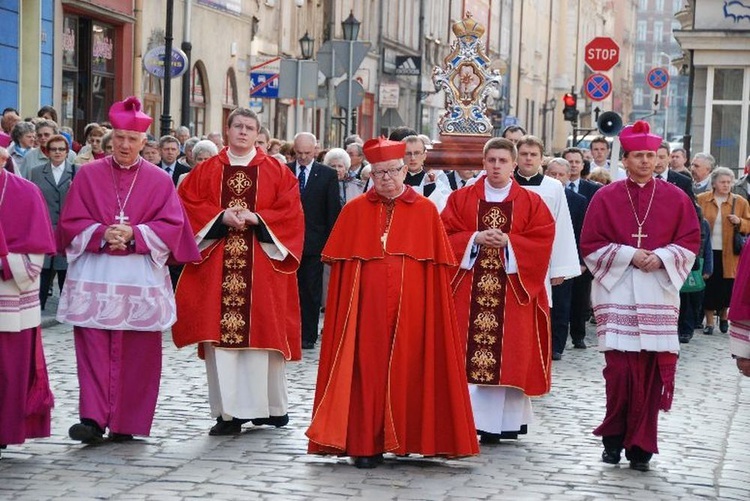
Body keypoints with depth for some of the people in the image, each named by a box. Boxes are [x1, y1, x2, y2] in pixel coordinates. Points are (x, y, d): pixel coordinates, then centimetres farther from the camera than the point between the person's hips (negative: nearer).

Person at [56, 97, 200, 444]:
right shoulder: (88, 175, 7)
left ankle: (125, 423, 8)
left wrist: (133, 235, -15)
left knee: (135, 354, 1)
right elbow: (71, 222, 3)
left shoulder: (159, 181, 8)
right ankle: (93, 419, -10)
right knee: (93, 348, -7)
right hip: (93, 277, 0)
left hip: (141, 278, 0)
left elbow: (171, 225, 0)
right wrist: (102, 234, -15)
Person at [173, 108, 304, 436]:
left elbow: (290, 212, 1)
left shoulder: (277, 172, 8)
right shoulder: (206, 171, 11)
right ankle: (228, 411, -1)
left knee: (260, 332, -2)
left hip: (261, 266, -1)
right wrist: (222, 217, -10)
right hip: (218, 265, 1)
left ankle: (271, 406, 9)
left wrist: (256, 218, -12)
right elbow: (187, 204, 4)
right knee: (220, 335, -4)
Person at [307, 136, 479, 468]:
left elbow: (437, 266, 3)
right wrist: (344, 306, -1)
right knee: (366, 369, -1)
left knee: (406, 370, 2)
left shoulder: (425, 211, 5)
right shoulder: (354, 211, 6)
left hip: (411, 307, 0)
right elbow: (341, 264, 6)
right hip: (366, 307, 0)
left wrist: (432, 310, -2)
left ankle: (404, 437, 13)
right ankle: (365, 442, 4)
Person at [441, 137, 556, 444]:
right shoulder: (461, 198, 9)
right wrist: (476, 238, -12)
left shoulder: (531, 203, 7)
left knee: (508, 356, -2)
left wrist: (508, 241, -13)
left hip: (512, 291, 0)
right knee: (467, 353, -5)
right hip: (470, 289, 0)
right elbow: (446, 235, 3)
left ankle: (504, 421, 3)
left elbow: (543, 241, -1)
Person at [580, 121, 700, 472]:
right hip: (617, 294, -1)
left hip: (658, 295, 1)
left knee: (652, 371, -3)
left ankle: (641, 445, 6)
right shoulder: (605, 198, 4)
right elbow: (591, 245, 2)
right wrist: (629, 255, -11)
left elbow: (689, 242, 6)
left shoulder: (675, 198, 7)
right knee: (620, 369, -8)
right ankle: (614, 437, 11)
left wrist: (661, 257, -11)